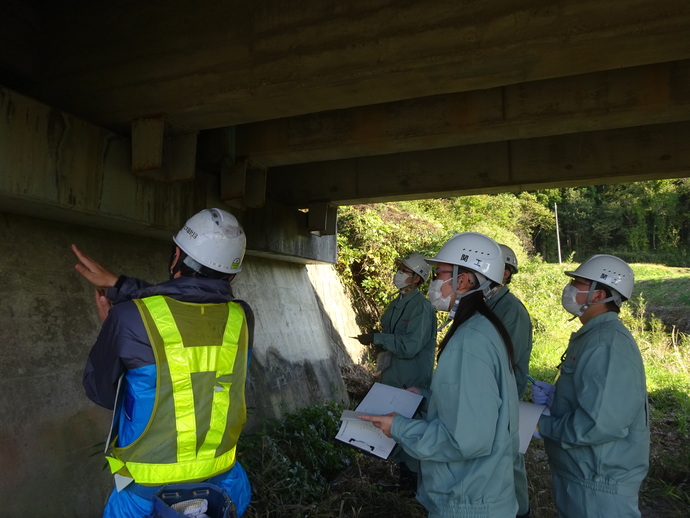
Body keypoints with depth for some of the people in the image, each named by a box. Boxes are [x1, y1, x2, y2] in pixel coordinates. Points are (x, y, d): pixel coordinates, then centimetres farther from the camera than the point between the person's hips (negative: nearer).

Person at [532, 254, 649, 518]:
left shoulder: (607, 344, -26)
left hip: (599, 486, -9)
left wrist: (543, 424, -19)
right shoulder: (593, 335, 7)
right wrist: (555, 394, 2)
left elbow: (600, 424, -32)